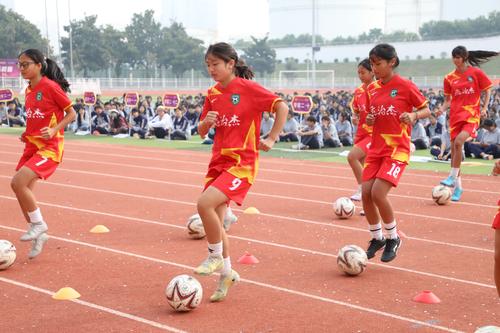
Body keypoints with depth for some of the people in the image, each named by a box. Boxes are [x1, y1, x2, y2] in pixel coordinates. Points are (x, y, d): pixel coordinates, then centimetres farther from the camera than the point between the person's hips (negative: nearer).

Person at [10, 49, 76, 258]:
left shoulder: (51, 87, -12)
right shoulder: (29, 91, 11)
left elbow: (71, 114, -9)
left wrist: (54, 130, -23)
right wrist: (27, 135, 7)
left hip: (50, 147, -8)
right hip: (32, 145, 8)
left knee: (18, 182, -22)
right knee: (22, 189, 6)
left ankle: (38, 224, -1)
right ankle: (38, 236, 23)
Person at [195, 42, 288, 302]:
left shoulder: (247, 88, -10)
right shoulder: (212, 94, 9)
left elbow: (282, 108, -10)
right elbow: (201, 132, 14)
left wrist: (272, 138, -11)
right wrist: (206, 122, -8)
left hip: (242, 163, -7)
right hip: (218, 161, 7)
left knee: (205, 203, -24)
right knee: (214, 221, 7)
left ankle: (215, 258, -2)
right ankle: (226, 274, 25)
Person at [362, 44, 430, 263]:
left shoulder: (405, 86, -8)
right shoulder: (371, 89, 9)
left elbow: (426, 110, -1)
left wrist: (414, 115, -22)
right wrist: (369, 120, -4)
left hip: (397, 149, -6)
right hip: (376, 148, 6)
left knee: (378, 194, -18)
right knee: (366, 194, -3)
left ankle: (393, 238, 5)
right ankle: (377, 238, 20)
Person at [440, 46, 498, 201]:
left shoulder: (476, 73, -2)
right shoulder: (449, 78, 7)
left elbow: (487, 90, 7)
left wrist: (484, 108, -5)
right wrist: (442, 109, -5)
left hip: (471, 115, -4)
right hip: (455, 115, 4)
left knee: (458, 141, -27)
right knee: (454, 148, 4)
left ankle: (453, 177, -18)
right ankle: (458, 186, 16)